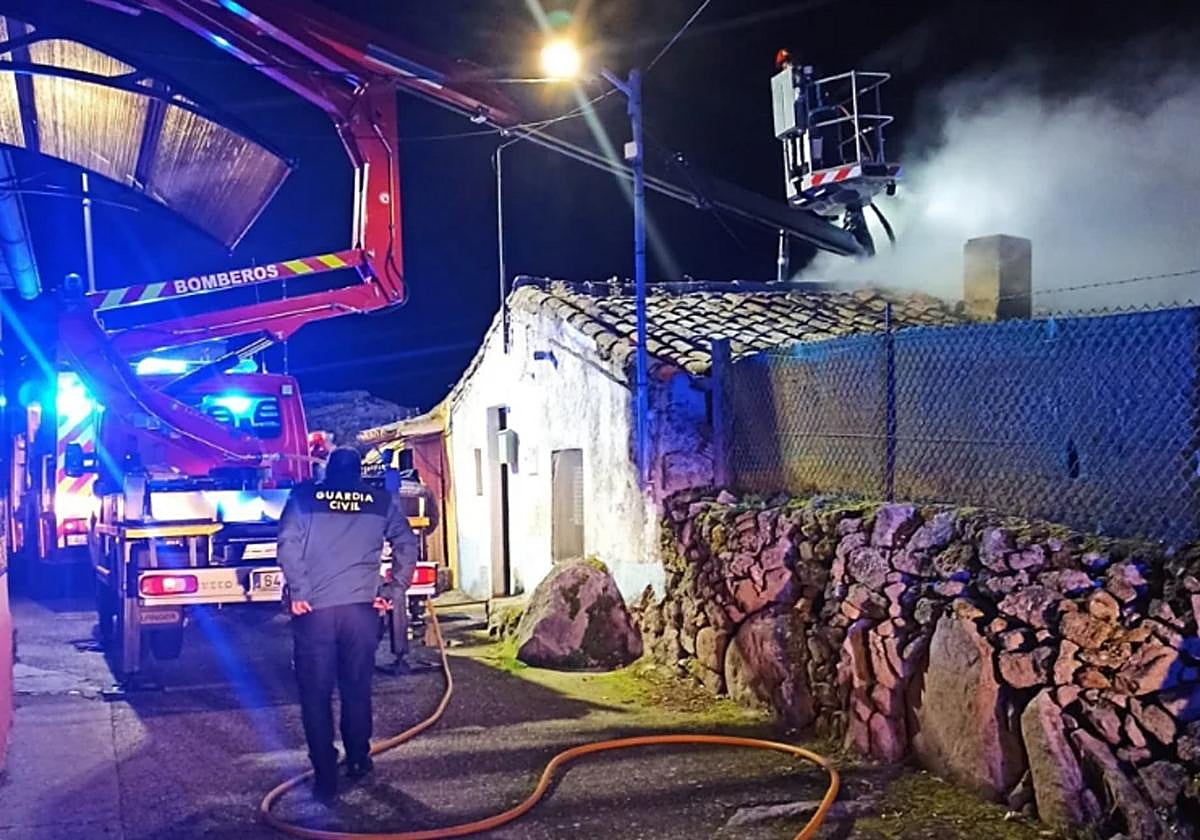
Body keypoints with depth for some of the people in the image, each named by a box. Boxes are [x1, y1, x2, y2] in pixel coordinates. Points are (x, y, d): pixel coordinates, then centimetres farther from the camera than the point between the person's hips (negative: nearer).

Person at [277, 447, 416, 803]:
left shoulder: (304, 496, 6)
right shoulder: (381, 501, 10)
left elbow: (288, 543, -7)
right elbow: (406, 545, 5)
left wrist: (298, 592, -6)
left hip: (314, 609, -2)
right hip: (361, 607, 2)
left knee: (316, 695, 5)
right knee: (357, 689, 18)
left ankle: (325, 778, 3)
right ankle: (358, 761, 30)